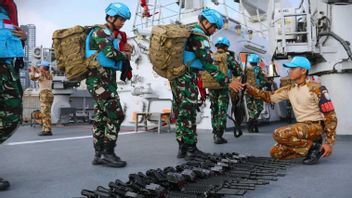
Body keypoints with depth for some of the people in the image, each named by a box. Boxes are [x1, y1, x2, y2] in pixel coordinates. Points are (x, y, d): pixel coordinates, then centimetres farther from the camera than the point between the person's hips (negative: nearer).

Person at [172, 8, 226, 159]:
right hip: (186, 78, -10)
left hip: (176, 76, 10)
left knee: (181, 113, 10)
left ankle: (182, 147, 15)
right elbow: (207, 62, -20)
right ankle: (190, 148, 1)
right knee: (188, 113, -5)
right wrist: (223, 80, -21)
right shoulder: (199, 36, -12)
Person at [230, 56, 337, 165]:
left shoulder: (316, 89, -14)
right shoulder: (290, 89, 7)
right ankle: (310, 148, 7)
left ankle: (314, 146, -11)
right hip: (302, 127, 8)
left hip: (316, 126, -7)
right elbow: (269, 97, 5)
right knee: (276, 152, 0)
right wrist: (246, 86, -7)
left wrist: (329, 143, -18)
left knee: (279, 134, -27)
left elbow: (330, 116, -13)